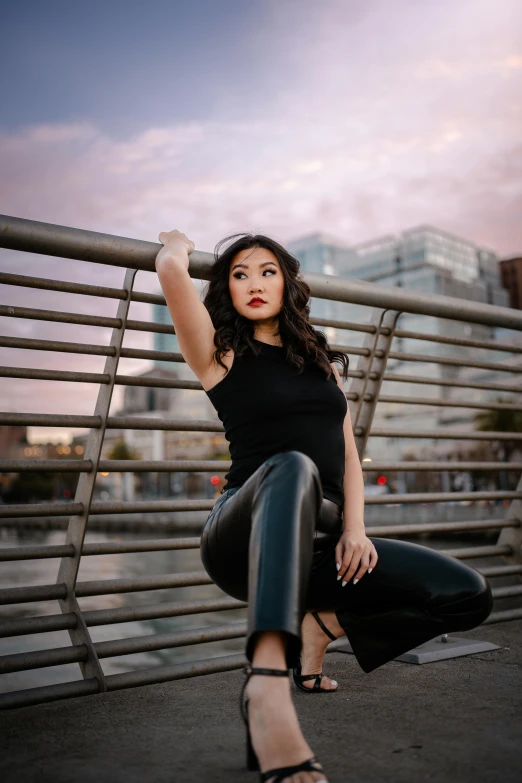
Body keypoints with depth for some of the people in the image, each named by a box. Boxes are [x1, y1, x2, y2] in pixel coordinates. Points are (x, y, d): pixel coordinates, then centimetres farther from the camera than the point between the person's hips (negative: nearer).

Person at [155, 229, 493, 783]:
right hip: (242, 542, -5)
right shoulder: (220, 353, 4)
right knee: (292, 467, -39)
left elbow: (347, 455, 13)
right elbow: (171, 269, -11)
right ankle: (267, 687, -49)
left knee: (469, 595, -7)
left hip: (316, 542, 6)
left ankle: (320, 624, 10)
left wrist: (354, 528, -3)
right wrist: (177, 244, 12)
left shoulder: (322, 360, 20)